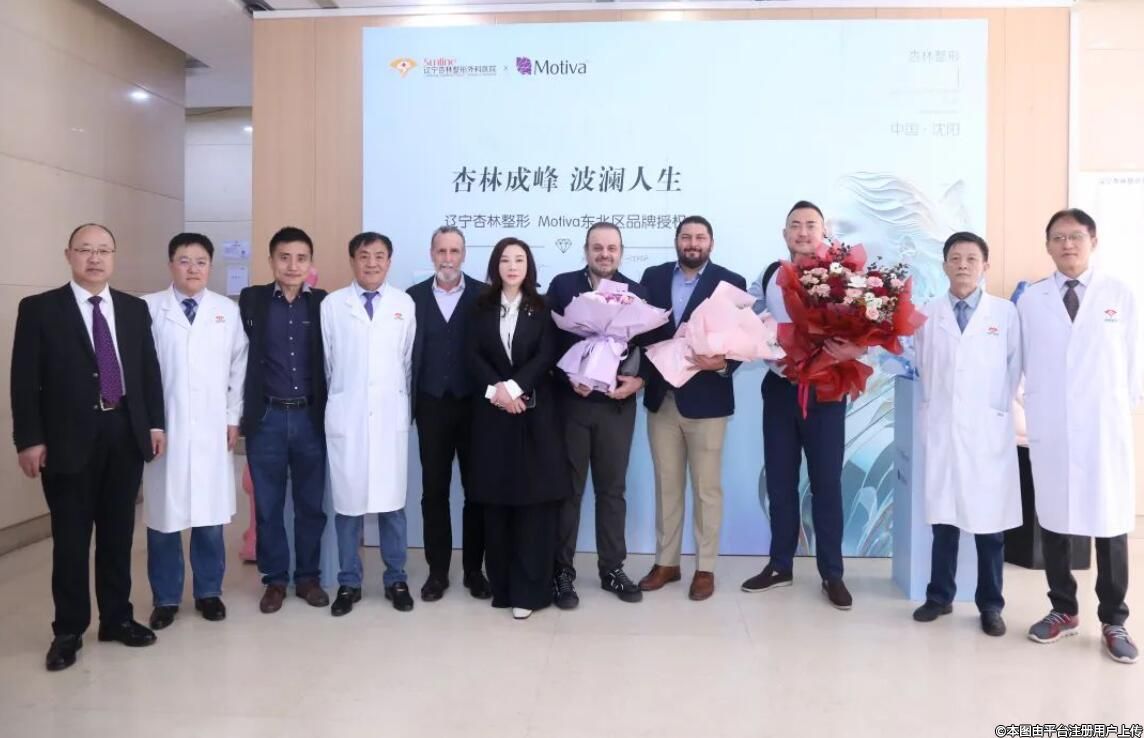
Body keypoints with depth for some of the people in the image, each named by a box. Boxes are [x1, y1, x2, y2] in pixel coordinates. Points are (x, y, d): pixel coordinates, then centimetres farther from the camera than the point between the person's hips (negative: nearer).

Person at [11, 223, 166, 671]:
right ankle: (68, 630, 19)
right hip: (69, 437, -3)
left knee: (118, 533, 13)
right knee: (71, 538, 6)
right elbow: (25, 380, -5)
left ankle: (117, 618, 26)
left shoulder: (135, 309, 8)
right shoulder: (39, 309, -2)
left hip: (125, 433, 3)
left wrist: (155, 423, 5)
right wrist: (29, 439, -10)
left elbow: (149, 369, 11)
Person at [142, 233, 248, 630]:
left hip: (212, 427, 1)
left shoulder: (228, 311, 6)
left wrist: (233, 418, 3)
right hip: (162, 426, -1)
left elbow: (239, 368, 7)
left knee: (210, 514, 6)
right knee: (163, 515, 4)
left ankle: (209, 591, 22)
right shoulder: (148, 308, 0)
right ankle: (165, 597, 20)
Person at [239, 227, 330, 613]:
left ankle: (308, 577, 25)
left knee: (311, 504, 10)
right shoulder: (250, 300, 2)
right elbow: (239, 355, -1)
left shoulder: (325, 302, 2)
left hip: (311, 417, 0)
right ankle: (275, 579, 24)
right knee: (268, 506, 9)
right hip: (266, 417, 0)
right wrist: (241, 413, -5)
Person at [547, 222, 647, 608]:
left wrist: (638, 381, -11)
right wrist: (568, 378, -14)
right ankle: (562, 571, 16)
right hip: (570, 402, -1)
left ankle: (613, 569, 23)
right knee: (568, 489, 6)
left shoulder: (636, 292, 6)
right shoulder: (562, 286, 2)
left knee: (612, 489, 11)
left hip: (617, 404, 2)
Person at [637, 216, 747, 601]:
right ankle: (666, 562, 25)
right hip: (661, 397, 3)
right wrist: (640, 375, -11)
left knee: (706, 487, 6)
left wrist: (724, 363, -26)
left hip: (706, 398, -3)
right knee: (666, 485, 13)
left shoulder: (731, 282, -3)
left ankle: (705, 568, 18)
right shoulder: (653, 277, 8)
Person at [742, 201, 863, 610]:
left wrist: (852, 349, -30)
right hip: (779, 389, 3)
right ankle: (780, 565, 27)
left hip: (824, 392, -3)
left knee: (826, 483, 5)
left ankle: (831, 574, 19)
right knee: (779, 482, 12)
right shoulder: (768, 278, 5)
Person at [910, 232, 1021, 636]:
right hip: (940, 427, 1)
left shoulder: (1005, 312, 3)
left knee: (989, 519, 3)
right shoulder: (927, 314, 7)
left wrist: (999, 408, 4)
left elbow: (1015, 366, 6)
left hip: (988, 429, -1)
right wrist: (933, 403, 7)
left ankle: (990, 605, 16)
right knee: (943, 516, 7)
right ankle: (940, 596, 19)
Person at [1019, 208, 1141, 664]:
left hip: (1105, 426, -1)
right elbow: (1022, 363, 7)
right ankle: (1063, 610, 25)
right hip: (1049, 428, 1)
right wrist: (1036, 406, 8)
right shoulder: (1030, 301, 3)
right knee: (1052, 520, 8)